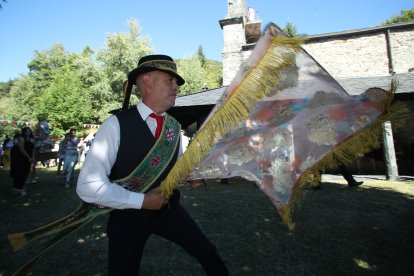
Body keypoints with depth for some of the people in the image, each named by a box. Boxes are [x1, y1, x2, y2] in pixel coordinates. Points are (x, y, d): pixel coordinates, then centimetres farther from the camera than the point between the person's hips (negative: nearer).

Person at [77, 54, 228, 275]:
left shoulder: (174, 126, -2)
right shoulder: (116, 125, -20)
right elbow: (88, 186, -23)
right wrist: (141, 201, -21)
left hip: (169, 209, 4)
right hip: (129, 216, -3)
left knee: (209, 255, 11)